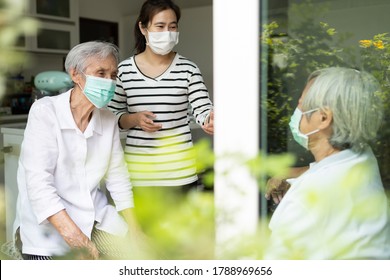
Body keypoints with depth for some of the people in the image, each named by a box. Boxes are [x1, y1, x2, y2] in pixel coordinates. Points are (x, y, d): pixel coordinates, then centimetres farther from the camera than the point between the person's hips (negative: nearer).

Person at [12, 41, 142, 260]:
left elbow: (118, 177, 6)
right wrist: (73, 235, -30)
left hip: (95, 217, 6)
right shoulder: (45, 112, -12)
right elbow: (38, 181, -21)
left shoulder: (108, 120, 3)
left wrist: (134, 231, -3)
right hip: (48, 223, -5)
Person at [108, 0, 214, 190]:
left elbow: (203, 110, -10)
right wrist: (135, 119, -12)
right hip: (138, 167, 1)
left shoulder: (187, 69, -3)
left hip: (179, 167, -1)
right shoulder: (124, 70, 0)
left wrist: (211, 122, -32)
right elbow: (112, 117, 8)